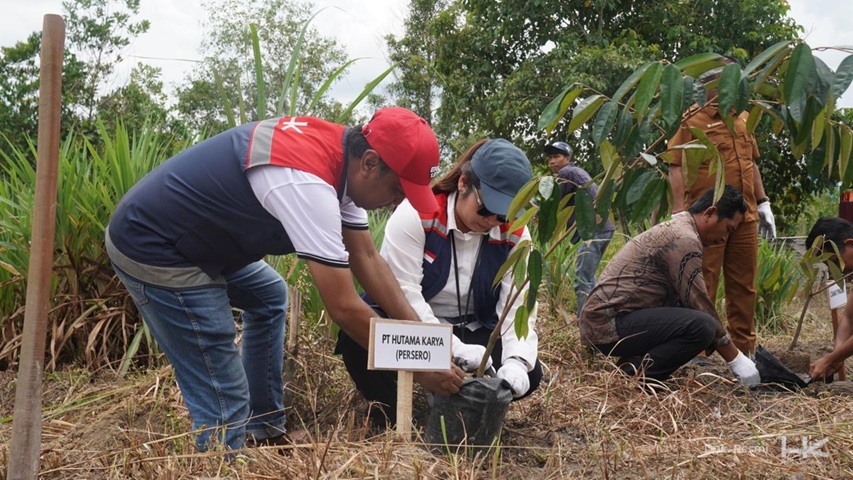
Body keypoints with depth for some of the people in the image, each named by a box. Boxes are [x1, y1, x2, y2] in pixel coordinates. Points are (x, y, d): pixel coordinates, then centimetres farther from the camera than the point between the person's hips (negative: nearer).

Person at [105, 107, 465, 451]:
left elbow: (368, 259, 4)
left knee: (269, 298, 27)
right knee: (225, 405, -10)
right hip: (151, 248, -10)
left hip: (192, 236, 11)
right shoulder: (308, 184, -30)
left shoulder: (337, 152, -1)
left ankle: (264, 432, 32)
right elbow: (344, 308, -27)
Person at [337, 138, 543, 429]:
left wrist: (516, 361, -33)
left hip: (472, 333, 4)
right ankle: (389, 408, -5)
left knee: (528, 374, -19)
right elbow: (403, 293, -26)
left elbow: (518, 305, -13)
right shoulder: (416, 214, -21)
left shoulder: (514, 235, -8)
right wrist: (453, 348, -33)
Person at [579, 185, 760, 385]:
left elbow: (690, 301, 24)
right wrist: (736, 359, -3)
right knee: (701, 325, -22)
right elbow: (700, 304, -13)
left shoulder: (674, 229, 19)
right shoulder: (685, 239, -12)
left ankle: (635, 363, 9)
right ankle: (635, 374, -12)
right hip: (609, 325, -11)